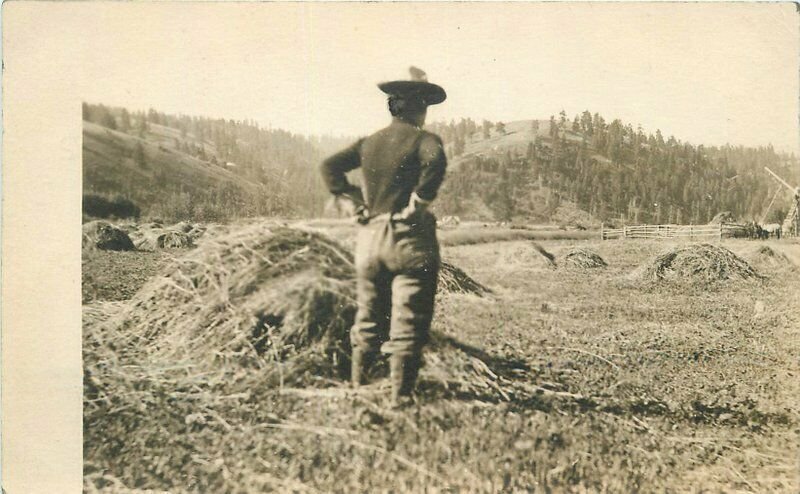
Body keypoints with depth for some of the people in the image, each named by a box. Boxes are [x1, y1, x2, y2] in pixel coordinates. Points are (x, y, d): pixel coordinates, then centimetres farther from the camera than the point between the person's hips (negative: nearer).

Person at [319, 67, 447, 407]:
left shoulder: (369, 143, 10)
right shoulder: (423, 140, -7)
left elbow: (329, 168, 9)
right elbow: (435, 162, -28)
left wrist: (355, 200, 7)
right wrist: (420, 201, -19)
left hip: (370, 238, 6)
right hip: (410, 239, -6)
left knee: (369, 317, 18)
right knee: (408, 322, 2)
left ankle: (357, 384, 26)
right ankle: (401, 395, 4)